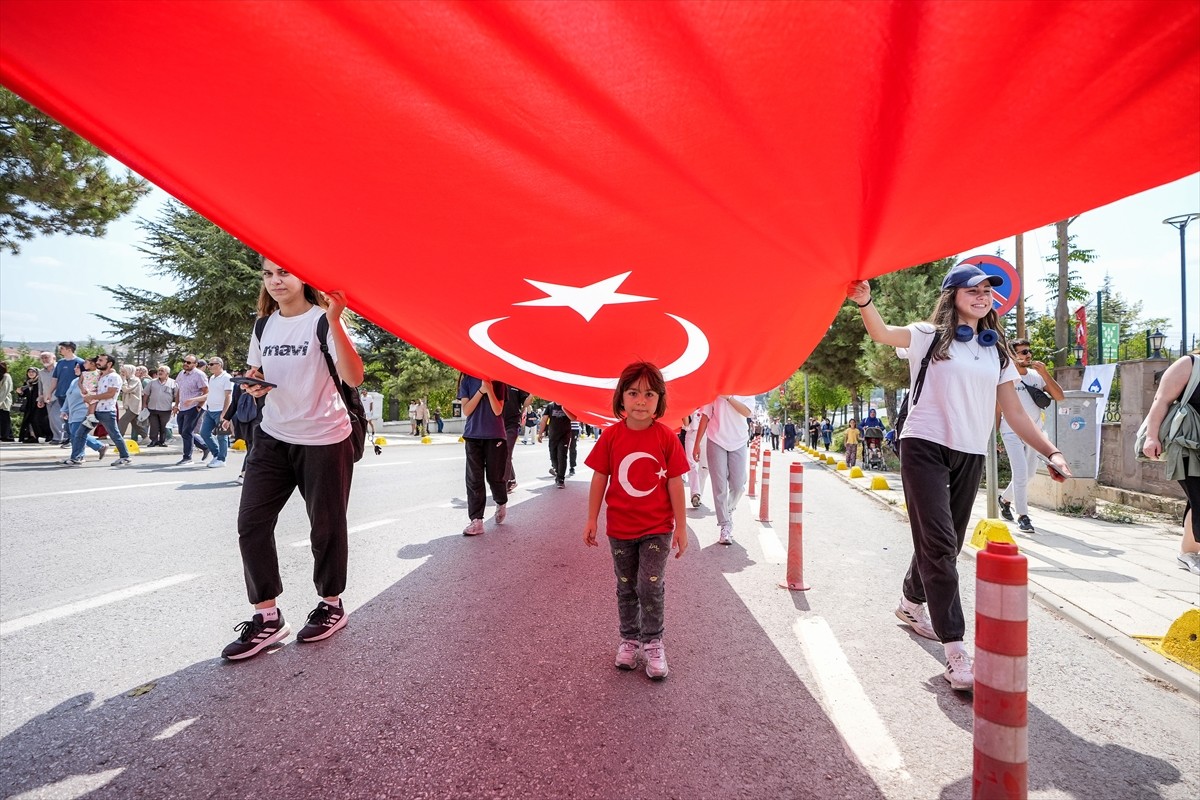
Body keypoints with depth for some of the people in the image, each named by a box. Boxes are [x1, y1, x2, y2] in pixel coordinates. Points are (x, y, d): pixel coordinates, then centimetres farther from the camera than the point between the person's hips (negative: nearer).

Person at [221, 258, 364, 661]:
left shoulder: (322, 321, -11)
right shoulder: (263, 326, 8)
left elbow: (353, 378, -24)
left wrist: (334, 321, -32)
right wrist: (255, 385, -4)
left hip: (324, 439, -5)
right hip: (273, 438, 6)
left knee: (326, 526, 5)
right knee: (251, 522, -2)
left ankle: (331, 604, 25)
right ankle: (267, 617, 9)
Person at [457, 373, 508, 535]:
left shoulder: (498, 380, 1)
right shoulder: (467, 380, 4)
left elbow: (498, 411, -7)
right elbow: (466, 411, -4)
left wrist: (490, 389, -20)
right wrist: (481, 391, -14)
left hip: (495, 436, -1)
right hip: (473, 435, 1)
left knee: (495, 476, 7)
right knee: (474, 479, -3)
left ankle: (501, 504, 35)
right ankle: (476, 520, -3)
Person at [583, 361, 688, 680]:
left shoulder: (667, 437, -10)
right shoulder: (611, 436, -7)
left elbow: (675, 484, -6)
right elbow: (600, 478, -1)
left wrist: (681, 526, -4)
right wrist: (592, 519, 0)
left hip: (657, 528, -2)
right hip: (620, 527, 2)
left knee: (651, 586, -3)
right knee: (626, 588, 14)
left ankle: (652, 642, 18)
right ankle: (629, 639, 31)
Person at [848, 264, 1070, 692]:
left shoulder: (996, 351, 15)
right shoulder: (929, 336, 0)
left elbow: (1014, 412, 15)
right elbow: (882, 333, -21)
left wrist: (1050, 451, 5)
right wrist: (864, 302, -41)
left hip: (970, 455, 6)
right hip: (925, 448, -6)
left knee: (947, 542, 15)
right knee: (939, 544, -12)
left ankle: (911, 601, 40)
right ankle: (955, 650, -11)